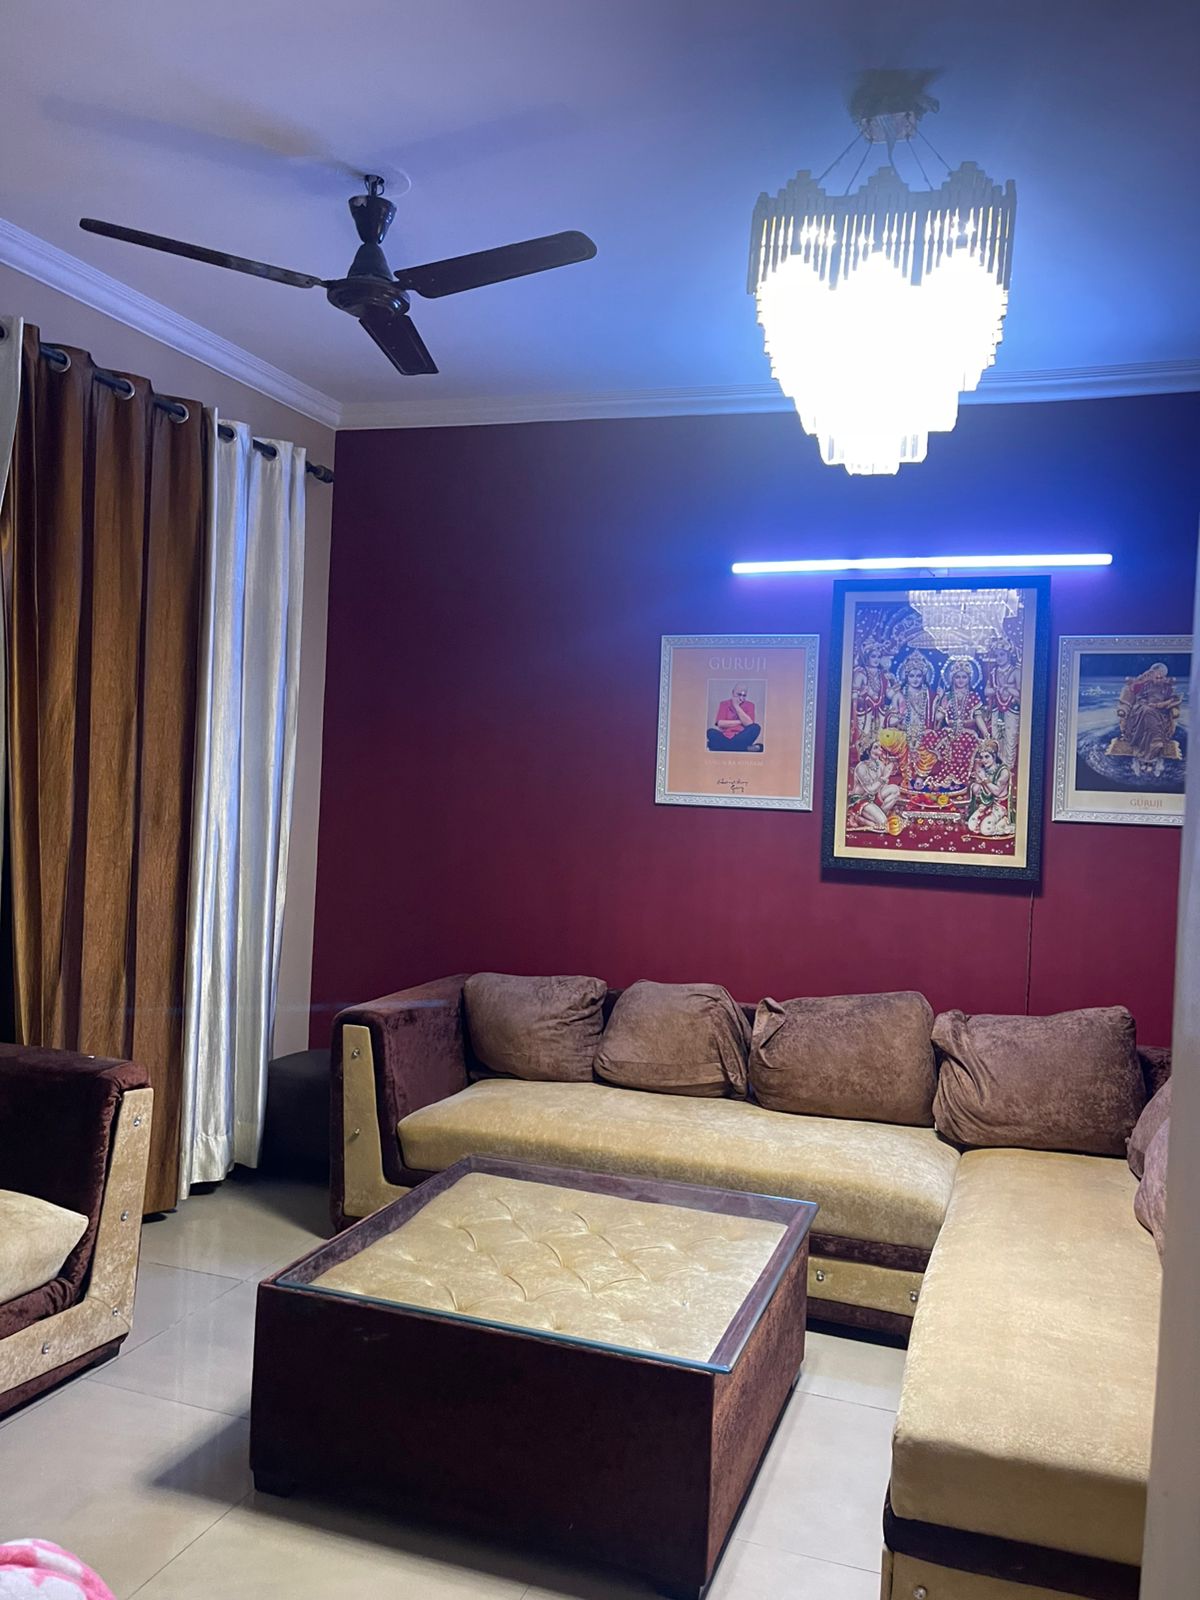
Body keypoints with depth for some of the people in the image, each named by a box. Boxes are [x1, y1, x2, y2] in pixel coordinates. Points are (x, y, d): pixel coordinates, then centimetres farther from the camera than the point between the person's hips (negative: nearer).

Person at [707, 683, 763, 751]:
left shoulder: (749, 705, 7)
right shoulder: (724, 704, 8)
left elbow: (749, 723, -10)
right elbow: (720, 723, -6)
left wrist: (736, 706, -10)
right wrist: (740, 722, -7)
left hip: (742, 738, 1)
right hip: (725, 737, -1)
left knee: (756, 727, -28)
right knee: (711, 732, -30)